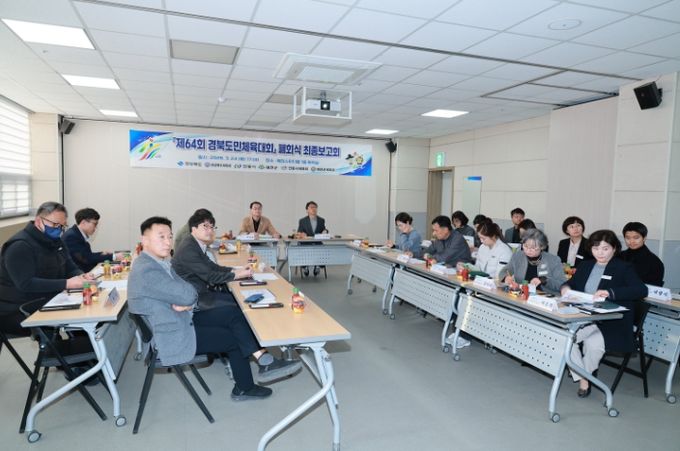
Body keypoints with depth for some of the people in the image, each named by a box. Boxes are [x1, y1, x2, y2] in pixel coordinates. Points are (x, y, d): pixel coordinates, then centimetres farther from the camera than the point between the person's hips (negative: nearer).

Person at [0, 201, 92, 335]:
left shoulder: (55, 241, 10)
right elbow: (26, 284, -26)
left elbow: (71, 268, 12)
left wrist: (81, 276, -12)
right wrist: (66, 283, -32)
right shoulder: (20, 246, -17)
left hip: (45, 304, 8)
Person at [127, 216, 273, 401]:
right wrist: (187, 301, -6)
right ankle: (244, 388, 22)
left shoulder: (160, 262, 5)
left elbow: (190, 292, 7)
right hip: (172, 338, -9)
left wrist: (186, 302, -14)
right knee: (236, 337, 0)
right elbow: (187, 294, -28)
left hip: (181, 320, 9)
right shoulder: (146, 270, -27)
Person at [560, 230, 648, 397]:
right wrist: (566, 287, -5)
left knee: (593, 345, -33)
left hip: (610, 322, -4)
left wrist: (610, 292, -28)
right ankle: (582, 377, -6)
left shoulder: (624, 268, 2)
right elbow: (571, 283, 21)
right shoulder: (586, 265, 20)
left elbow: (641, 290, -13)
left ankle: (584, 372, 1)